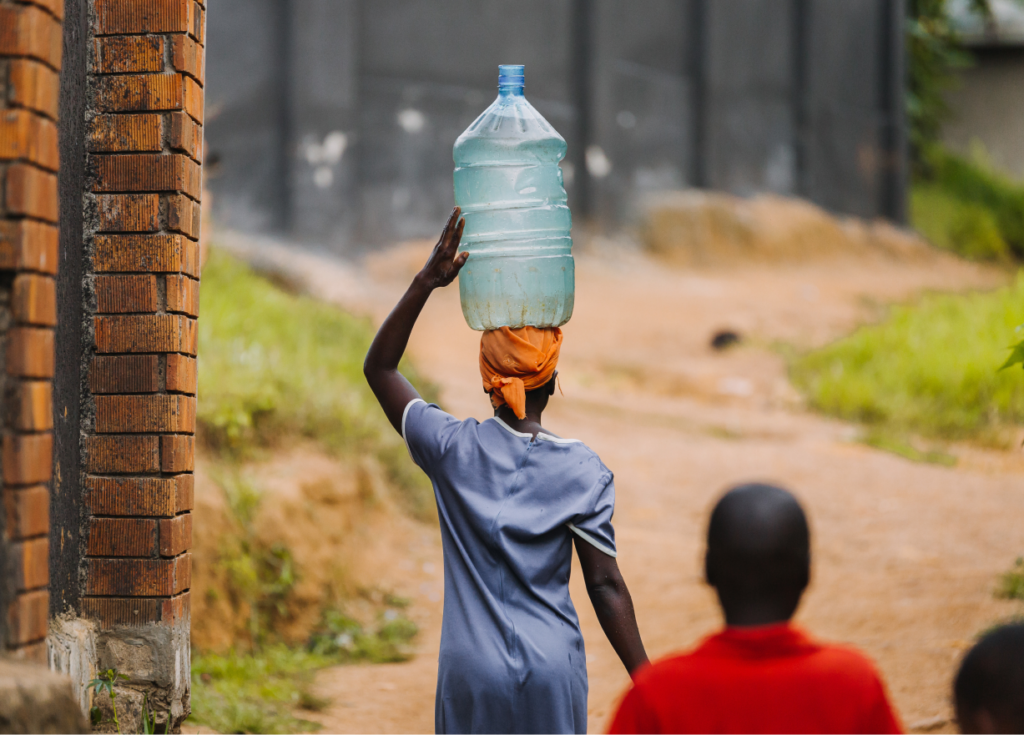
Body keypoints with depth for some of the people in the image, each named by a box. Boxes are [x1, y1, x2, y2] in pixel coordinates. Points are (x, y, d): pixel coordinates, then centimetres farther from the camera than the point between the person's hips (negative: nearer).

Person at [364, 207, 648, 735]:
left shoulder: (454, 449, -2)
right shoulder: (583, 470, -4)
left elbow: (379, 368, 10)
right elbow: (605, 584, -5)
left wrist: (426, 283, 2)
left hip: (471, 672, 0)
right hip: (553, 671, 0)